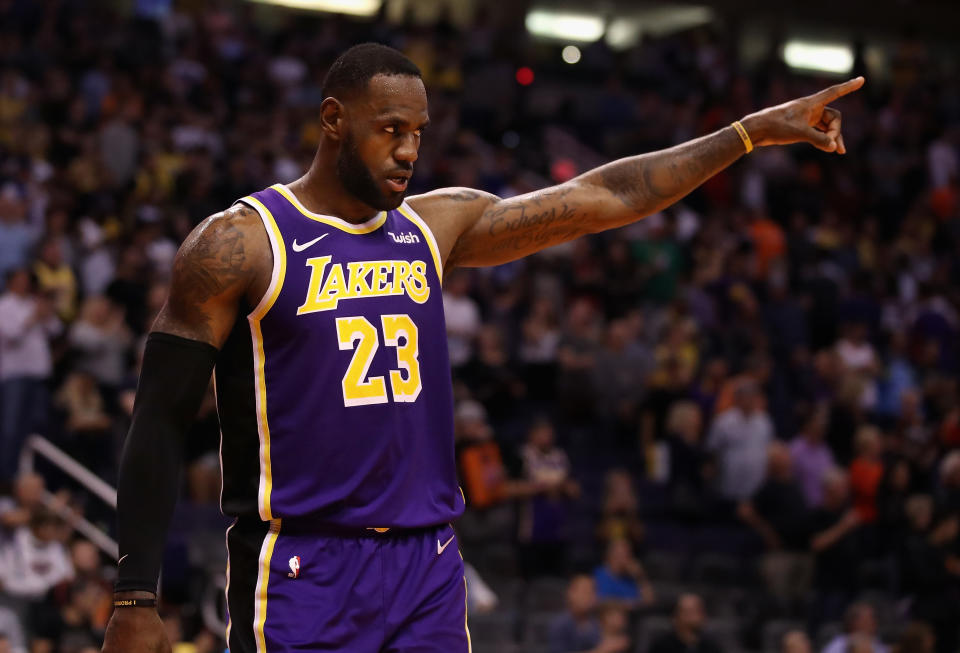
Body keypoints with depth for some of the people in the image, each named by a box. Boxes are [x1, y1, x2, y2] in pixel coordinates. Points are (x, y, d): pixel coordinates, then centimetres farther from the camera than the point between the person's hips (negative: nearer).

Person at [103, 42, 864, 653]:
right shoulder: (239, 245, -6)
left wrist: (754, 132, 7)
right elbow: (160, 423, -7)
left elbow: (600, 198, 12)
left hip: (426, 565, 6)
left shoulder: (435, 226, 11)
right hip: (300, 571, -6)